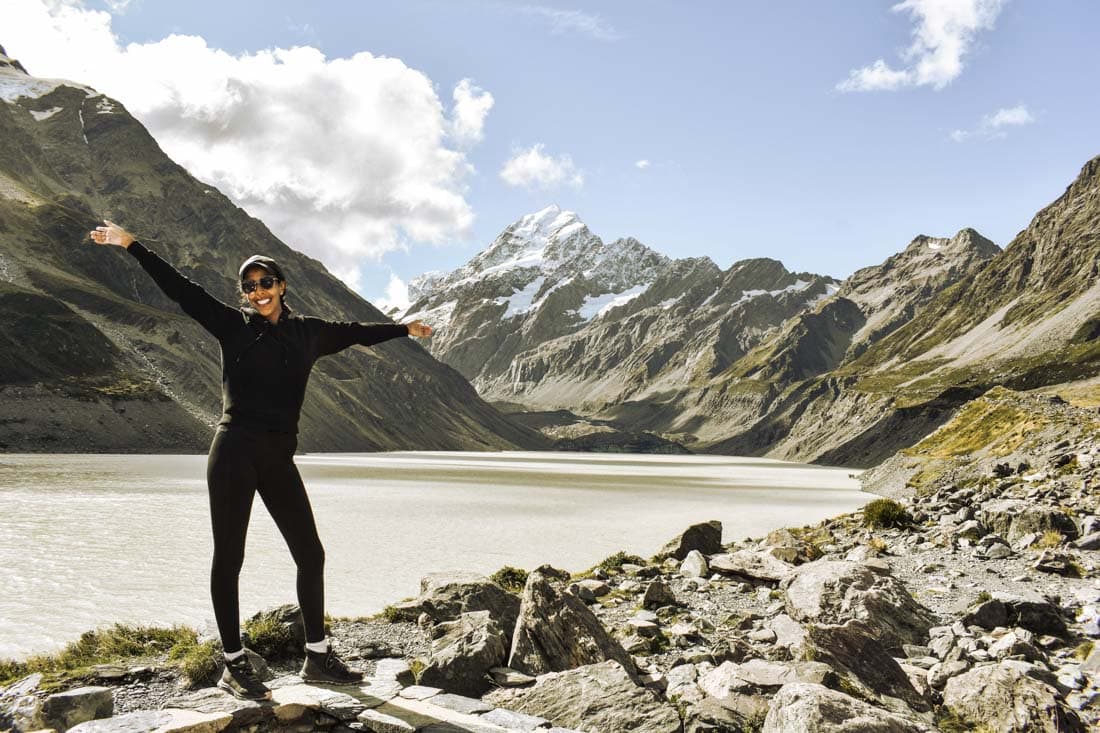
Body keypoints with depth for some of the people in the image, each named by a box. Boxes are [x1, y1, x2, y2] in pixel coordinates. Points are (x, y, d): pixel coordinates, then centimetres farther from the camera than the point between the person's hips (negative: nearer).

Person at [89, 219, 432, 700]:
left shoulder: (307, 332, 13)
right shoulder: (233, 326, 4)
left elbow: (354, 332, 27)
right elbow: (181, 289, 1)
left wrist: (404, 329, 39)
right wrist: (132, 245, -4)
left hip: (278, 457, 4)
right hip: (234, 451, -4)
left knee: (310, 555, 4)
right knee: (228, 557, 1)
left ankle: (318, 656, 16)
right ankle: (234, 665, 10)